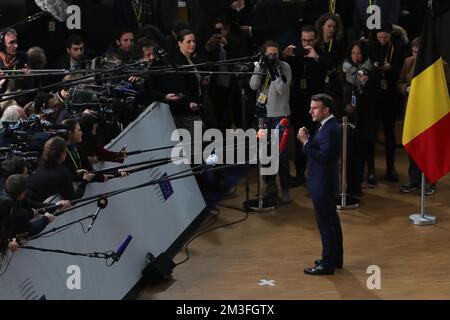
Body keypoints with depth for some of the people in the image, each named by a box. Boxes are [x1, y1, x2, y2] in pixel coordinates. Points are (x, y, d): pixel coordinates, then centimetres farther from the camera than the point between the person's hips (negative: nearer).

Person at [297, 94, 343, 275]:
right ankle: (335, 258, 28)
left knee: (326, 224, -3)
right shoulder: (327, 126, 11)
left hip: (323, 185, -11)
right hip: (324, 183, 11)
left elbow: (323, 156, -26)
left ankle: (327, 264, 3)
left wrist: (305, 142, -23)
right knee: (331, 221, 18)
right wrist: (308, 139, -2)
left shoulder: (330, 130, -21)